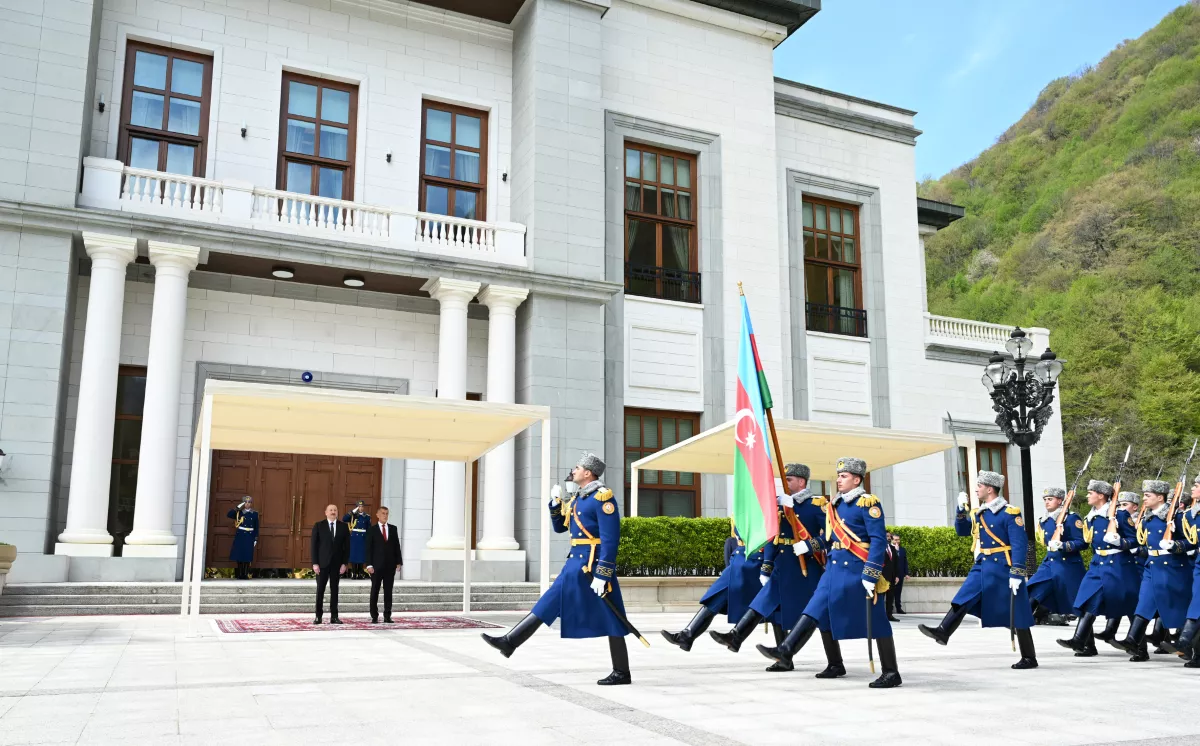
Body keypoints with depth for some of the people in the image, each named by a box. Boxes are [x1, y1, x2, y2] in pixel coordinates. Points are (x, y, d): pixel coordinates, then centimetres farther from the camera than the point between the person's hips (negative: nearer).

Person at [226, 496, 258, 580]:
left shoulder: (254, 514, 5)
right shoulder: (239, 512, 6)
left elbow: (256, 528, 6)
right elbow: (228, 515, -9)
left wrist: (256, 539, 2)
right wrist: (237, 507, -13)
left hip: (249, 537, 0)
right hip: (240, 536, 0)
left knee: (247, 557, -2)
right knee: (239, 556, 0)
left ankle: (245, 575, 4)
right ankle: (240, 575, 7)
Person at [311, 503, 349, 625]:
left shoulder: (343, 527, 5)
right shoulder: (318, 526, 1)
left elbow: (346, 546, 5)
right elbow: (313, 545, -1)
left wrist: (344, 563, -3)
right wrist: (315, 563, -8)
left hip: (337, 563, 2)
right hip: (322, 563, -1)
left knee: (334, 590, 5)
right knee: (320, 590, 0)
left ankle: (334, 616, 8)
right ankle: (318, 616, 7)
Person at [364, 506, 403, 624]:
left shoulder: (393, 529, 10)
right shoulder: (372, 530, 1)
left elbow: (397, 546, 10)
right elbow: (368, 549, -2)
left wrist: (399, 562, 3)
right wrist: (369, 565, -10)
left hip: (390, 565, 3)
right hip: (377, 565, -2)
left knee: (388, 591, 4)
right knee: (375, 591, 2)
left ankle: (387, 616, 7)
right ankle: (374, 617, 8)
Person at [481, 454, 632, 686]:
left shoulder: (603, 497, -13)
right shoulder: (577, 499, 15)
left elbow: (610, 539, -18)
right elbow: (559, 527, 24)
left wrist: (602, 575, -22)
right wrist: (556, 503, 7)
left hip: (594, 564, -9)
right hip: (575, 564, 9)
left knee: (610, 620, -1)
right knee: (548, 604, 9)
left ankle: (622, 673, 8)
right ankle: (509, 641, 11)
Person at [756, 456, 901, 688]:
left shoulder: (868, 503, -10)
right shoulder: (835, 504, 14)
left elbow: (878, 539, -16)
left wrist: (871, 575, -21)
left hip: (857, 569, -7)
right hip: (834, 567, 7)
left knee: (875, 621, -1)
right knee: (818, 611, 4)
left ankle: (891, 673, 7)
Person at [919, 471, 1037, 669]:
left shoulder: (1009, 513, -14)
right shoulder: (979, 513, 9)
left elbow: (1020, 544, -17)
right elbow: (961, 531, 20)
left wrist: (1016, 574, -22)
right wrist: (961, 510, 4)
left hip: (1002, 569, -7)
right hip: (982, 567, 7)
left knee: (1017, 615, 1)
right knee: (962, 600, 0)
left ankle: (1029, 658, 9)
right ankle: (942, 632, 1)